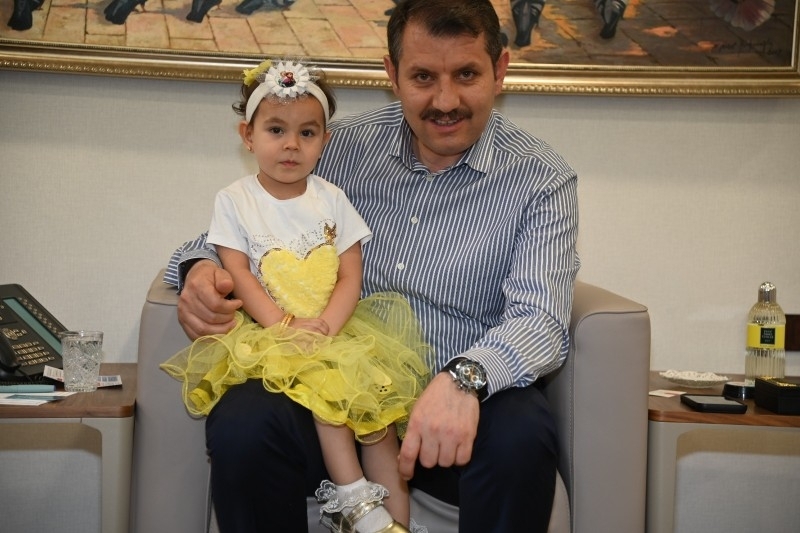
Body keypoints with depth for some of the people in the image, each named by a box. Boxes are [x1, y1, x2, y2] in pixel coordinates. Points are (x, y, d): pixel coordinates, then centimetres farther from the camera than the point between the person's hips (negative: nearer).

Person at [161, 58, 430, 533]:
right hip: (270, 332, -2)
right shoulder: (235, 200, 5)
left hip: (337, 329, 3)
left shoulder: (332, 199, 11)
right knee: (321, 381, -31)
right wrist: (285, 326, -17)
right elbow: (239, 275, -3)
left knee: (378, 404, -20)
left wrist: (326, 326, -15)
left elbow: (351, 276, 4)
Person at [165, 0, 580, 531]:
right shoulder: (341, 147, 6)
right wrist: (199, 269, -9)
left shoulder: (543, 180, -2)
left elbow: (541, 322, -14)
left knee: (520, 436, -35)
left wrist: (464, 378, -36)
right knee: (239, 422, -29)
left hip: (465, 394, -1)